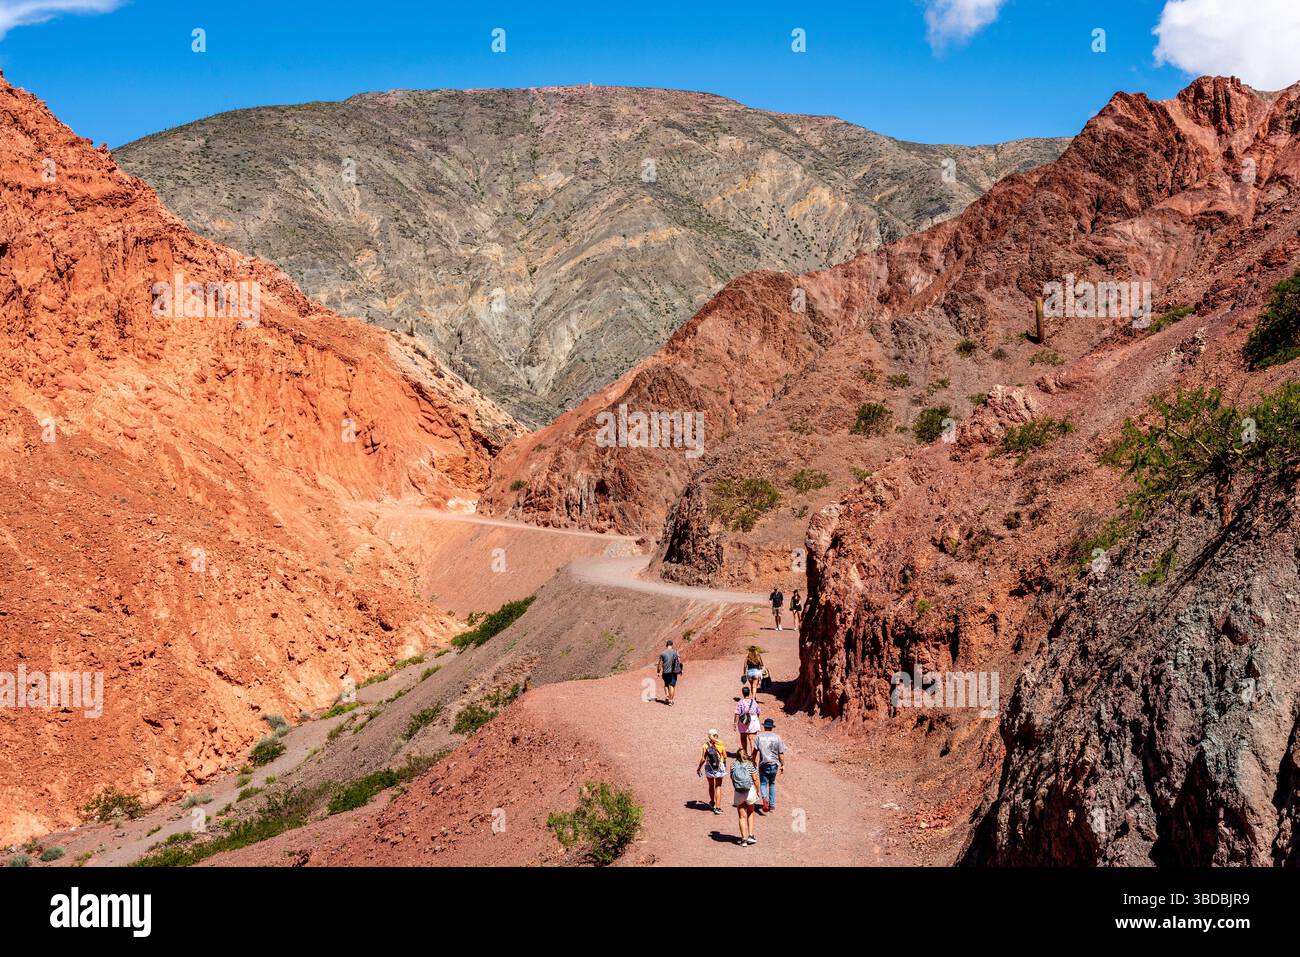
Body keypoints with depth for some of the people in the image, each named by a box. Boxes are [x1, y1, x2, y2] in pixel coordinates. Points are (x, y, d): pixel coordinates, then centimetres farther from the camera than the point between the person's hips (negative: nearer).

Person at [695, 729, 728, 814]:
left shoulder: (705, 746, -12)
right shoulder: (721, 745, -10)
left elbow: (703, 759, -12)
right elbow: (725, 757, -4)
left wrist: (699, 768, 0)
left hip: (709, 768, 0)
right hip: (720, 768, 0)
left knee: (711, 786, 22)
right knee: (718, 787, 8)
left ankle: (712, 802, 42)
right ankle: (718, 807, 2)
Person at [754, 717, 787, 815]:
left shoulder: (759, 736, -3)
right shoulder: (777, 737, 0)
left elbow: (755, 750, -8)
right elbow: (781, 753, 0)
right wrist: (782, 765, 8)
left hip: (763, 764, -2)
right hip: (774, 764, 2)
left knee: (763, 784, 7)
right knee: (772, 784, 17)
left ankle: (765, 798, -22)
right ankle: (772, 806, 19)